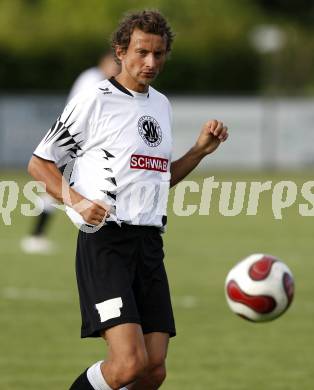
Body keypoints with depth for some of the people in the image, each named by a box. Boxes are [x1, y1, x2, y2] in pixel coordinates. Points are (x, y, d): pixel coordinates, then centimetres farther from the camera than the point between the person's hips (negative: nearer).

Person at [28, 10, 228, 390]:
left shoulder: (161, 105, 18)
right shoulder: (94, 101, -4)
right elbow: (38, 163, 0)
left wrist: (201, 150, 15)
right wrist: (77, 201, -16)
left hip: (150, 244, 7)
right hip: (104, 241, -7)